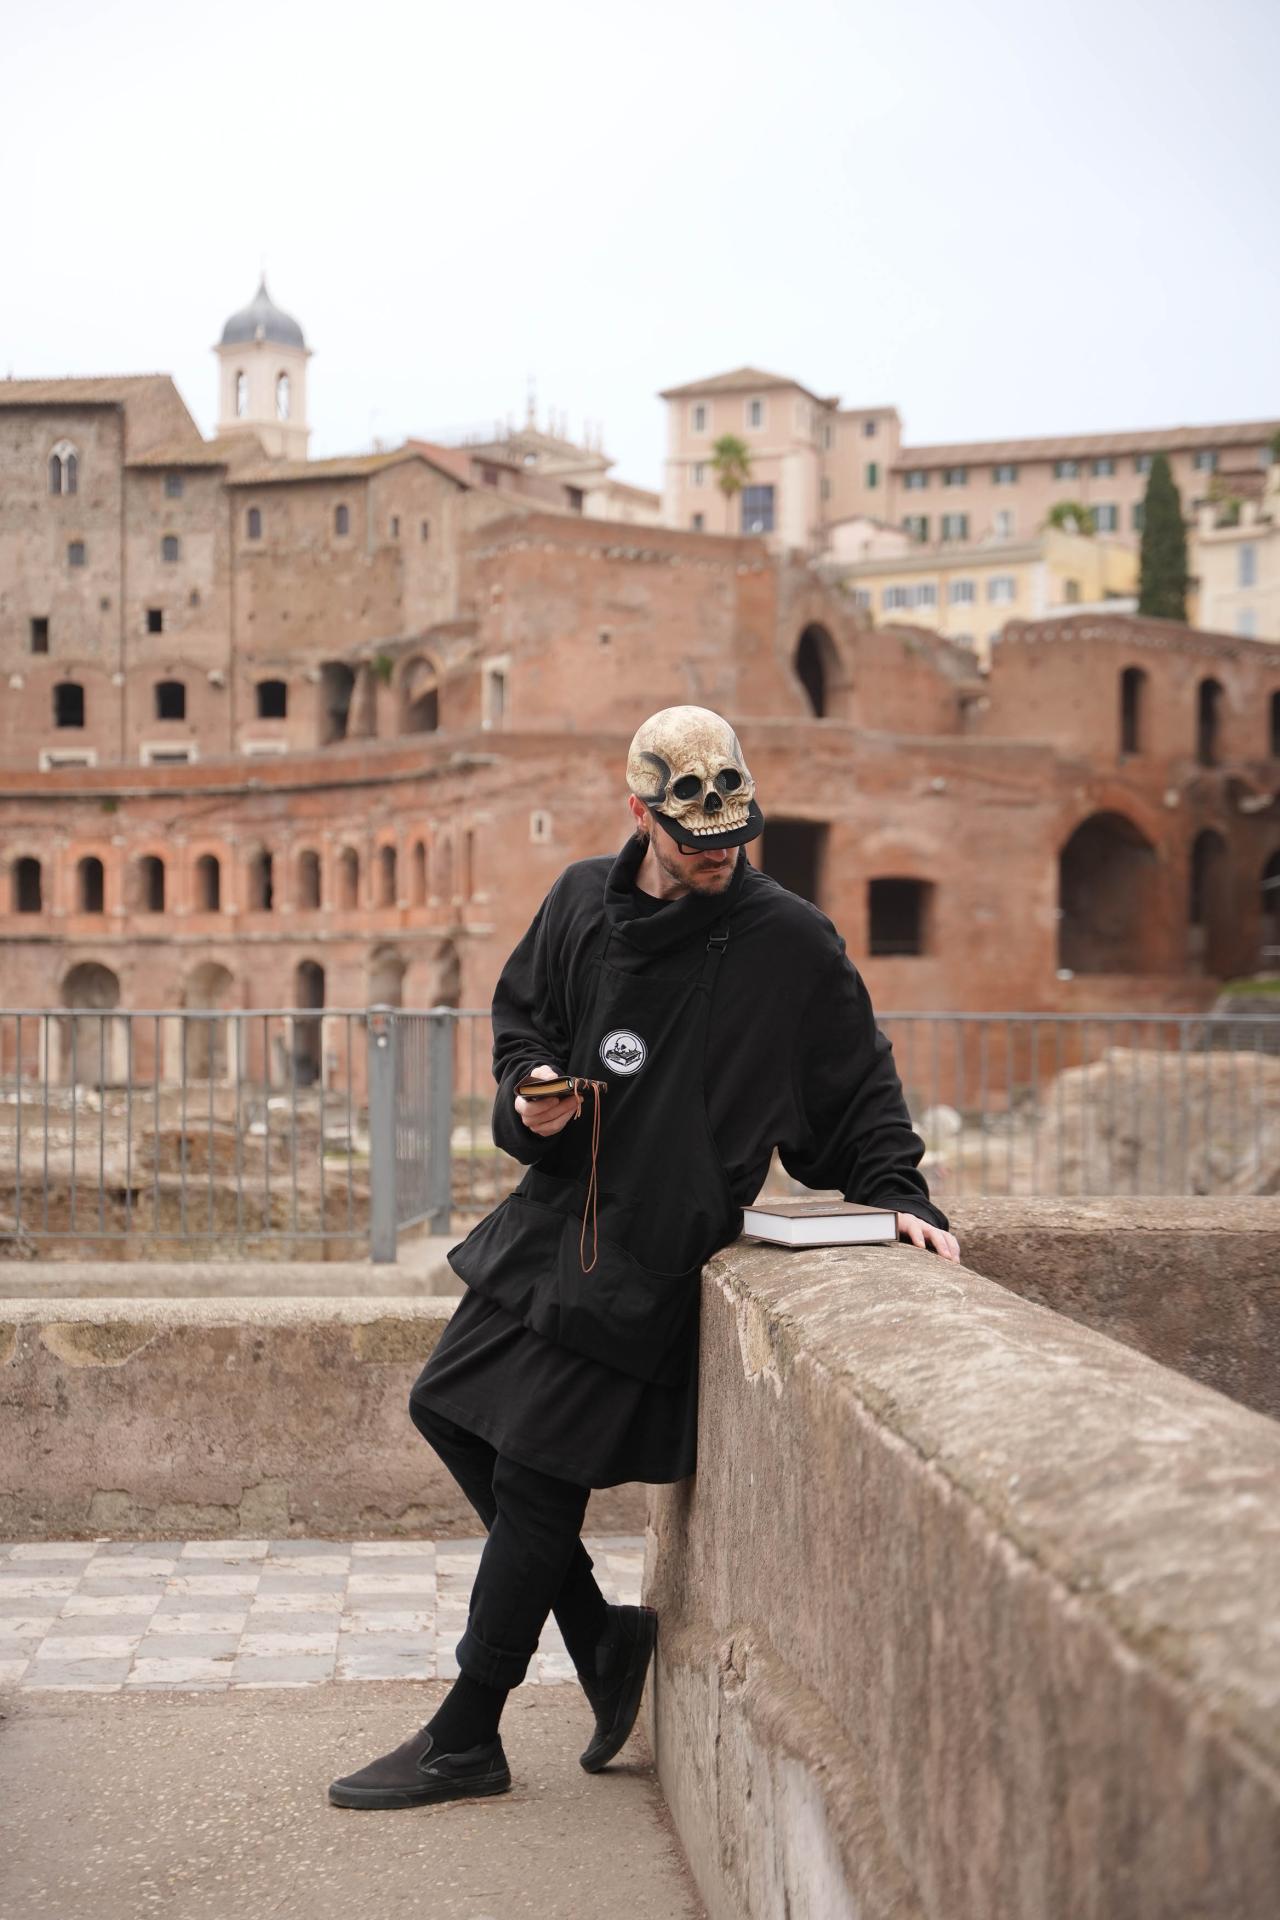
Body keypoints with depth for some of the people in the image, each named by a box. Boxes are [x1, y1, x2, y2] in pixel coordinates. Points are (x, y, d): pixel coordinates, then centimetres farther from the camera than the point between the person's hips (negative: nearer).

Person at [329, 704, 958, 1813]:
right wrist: (527, 1096, -2)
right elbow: (519, 1017, 18)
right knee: (452, 1408, 14)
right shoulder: (583, 903, 4)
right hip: (556, 1213, 7)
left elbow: (857, 1088, 0)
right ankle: (604, 1636, 26)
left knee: (536, 1476, -4)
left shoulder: (791, 943, -9)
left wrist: (899, 1195, -11)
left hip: (650, 1250, -7)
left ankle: (463, 1743, 10)